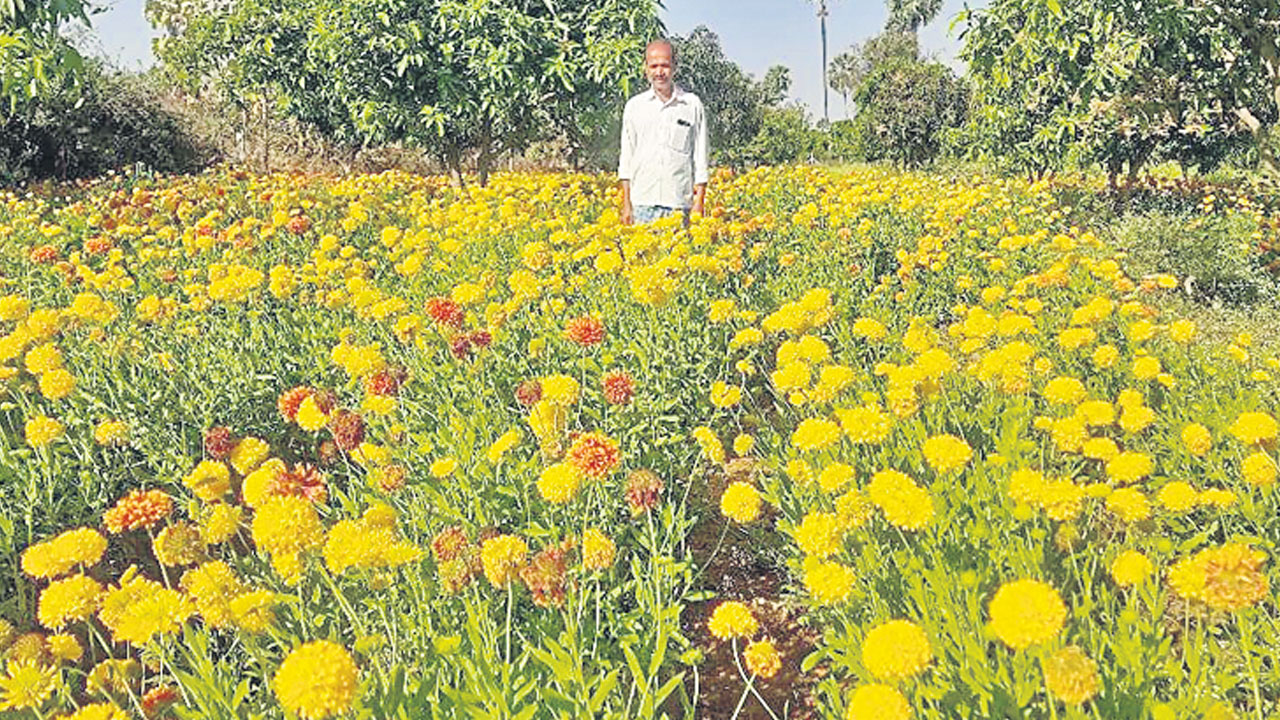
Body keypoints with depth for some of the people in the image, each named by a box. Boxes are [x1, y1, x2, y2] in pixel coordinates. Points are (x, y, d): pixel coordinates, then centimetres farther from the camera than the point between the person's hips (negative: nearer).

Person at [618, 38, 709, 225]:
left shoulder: (693, 105, 6)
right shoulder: (634, 106, 10)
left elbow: (700, 159, 7)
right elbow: (626, 157, 10)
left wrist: (699, 203, 0)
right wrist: (626, 205, 3)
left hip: (679, 205, -1)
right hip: (642, 203, 1)